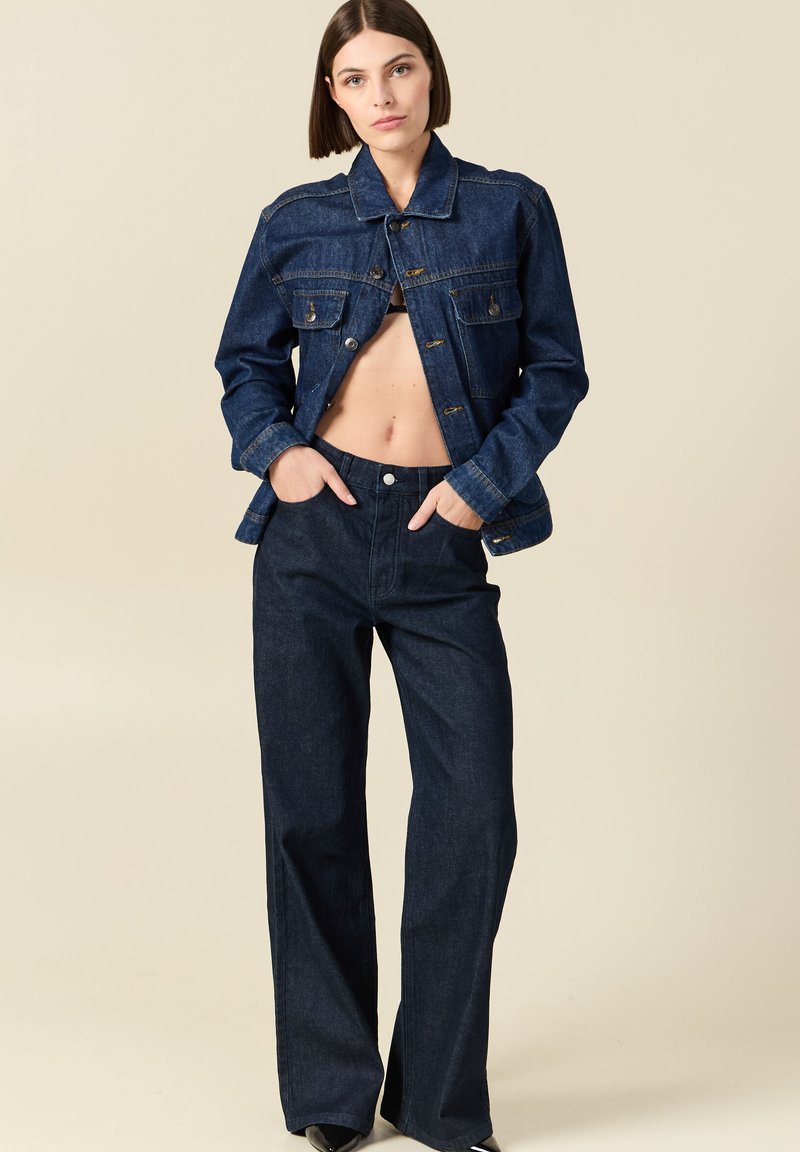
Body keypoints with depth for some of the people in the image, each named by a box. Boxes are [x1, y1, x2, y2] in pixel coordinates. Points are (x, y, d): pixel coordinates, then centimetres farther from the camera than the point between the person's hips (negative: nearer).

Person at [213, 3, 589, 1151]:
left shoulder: (511, 209, 5)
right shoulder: (297, 222, 8)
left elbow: (556, 368, 7)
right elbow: (247, 358, 17)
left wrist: (486, 477, -6)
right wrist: (275, 447, -2)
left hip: (442, 539, -1)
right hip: (316, 529, 1)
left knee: (474, 809, -7)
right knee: (313, 807, 3)